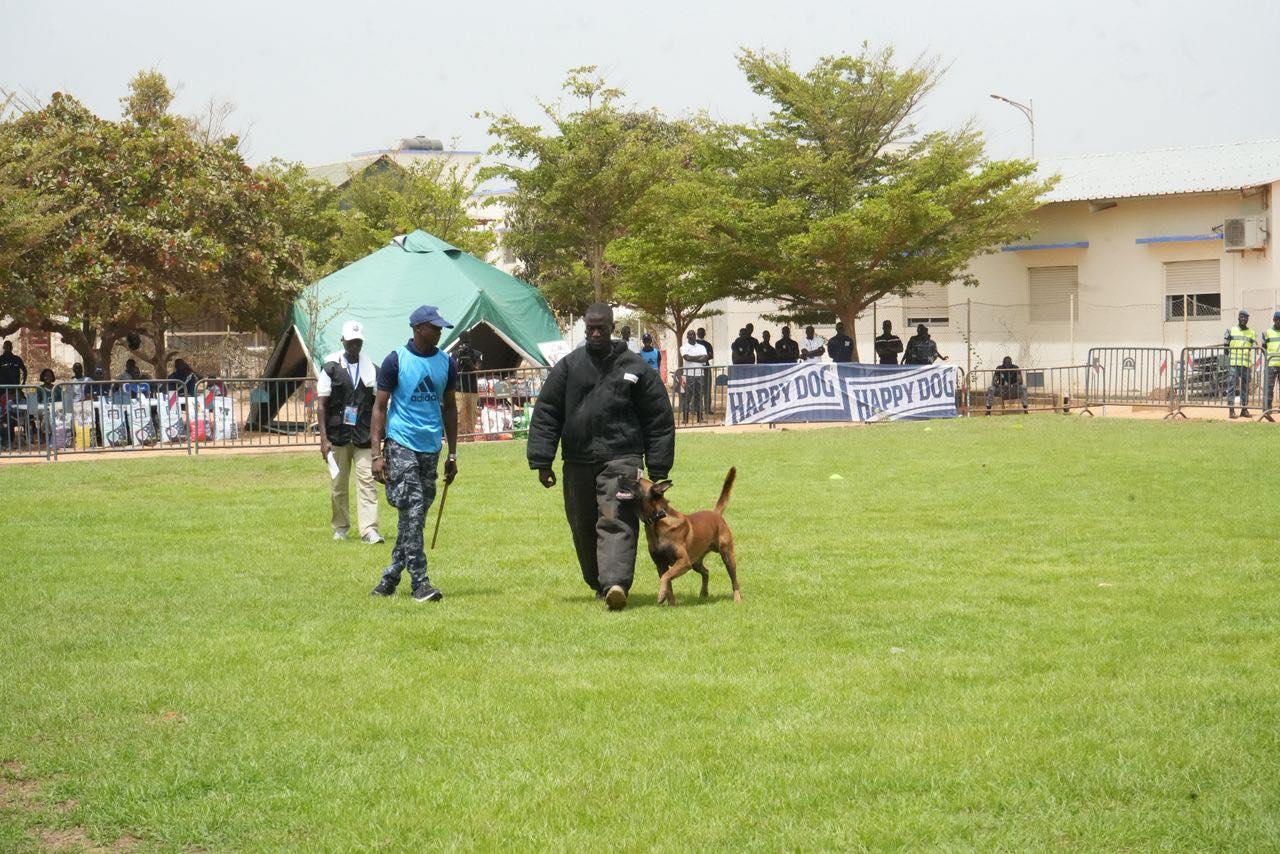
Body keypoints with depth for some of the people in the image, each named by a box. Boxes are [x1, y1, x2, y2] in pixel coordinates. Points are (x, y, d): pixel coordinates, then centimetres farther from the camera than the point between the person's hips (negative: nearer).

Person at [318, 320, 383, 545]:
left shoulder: (371, 369, 7)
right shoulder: (331, 367, 1)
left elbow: (377, 405, 11)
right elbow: (321, 404, -1)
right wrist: (324, 438, -9)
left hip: (364, 435, 1)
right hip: (337, 434, -1)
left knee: (366, 480, -8)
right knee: (338, 484, 6)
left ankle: (369, 530, -12)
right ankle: (340, 527, 20)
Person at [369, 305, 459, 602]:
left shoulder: (447, 362, 9)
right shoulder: (396, 361, -4)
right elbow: (380, 407, -3)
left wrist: (452, 454, 15)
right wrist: (377, 454, -11)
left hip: (431, 448, 5)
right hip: (401, 444, -5)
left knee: (417, 515, 8)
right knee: (412, 513, -13)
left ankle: (391, 576, 19)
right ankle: (419, 582, -12)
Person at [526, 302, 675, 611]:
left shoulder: (635, 368, 4)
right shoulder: (568, 366, 8)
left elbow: (659, 420, 6)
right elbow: (545, 414, 8)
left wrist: (658, 471, 3)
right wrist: (542, 462, 0)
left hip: (620, 459, -3)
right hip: (577, 461, 3)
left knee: (616, 521, -18)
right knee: (583, 527, 10)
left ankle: (615, 584, -29)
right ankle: (598, 583, 27)